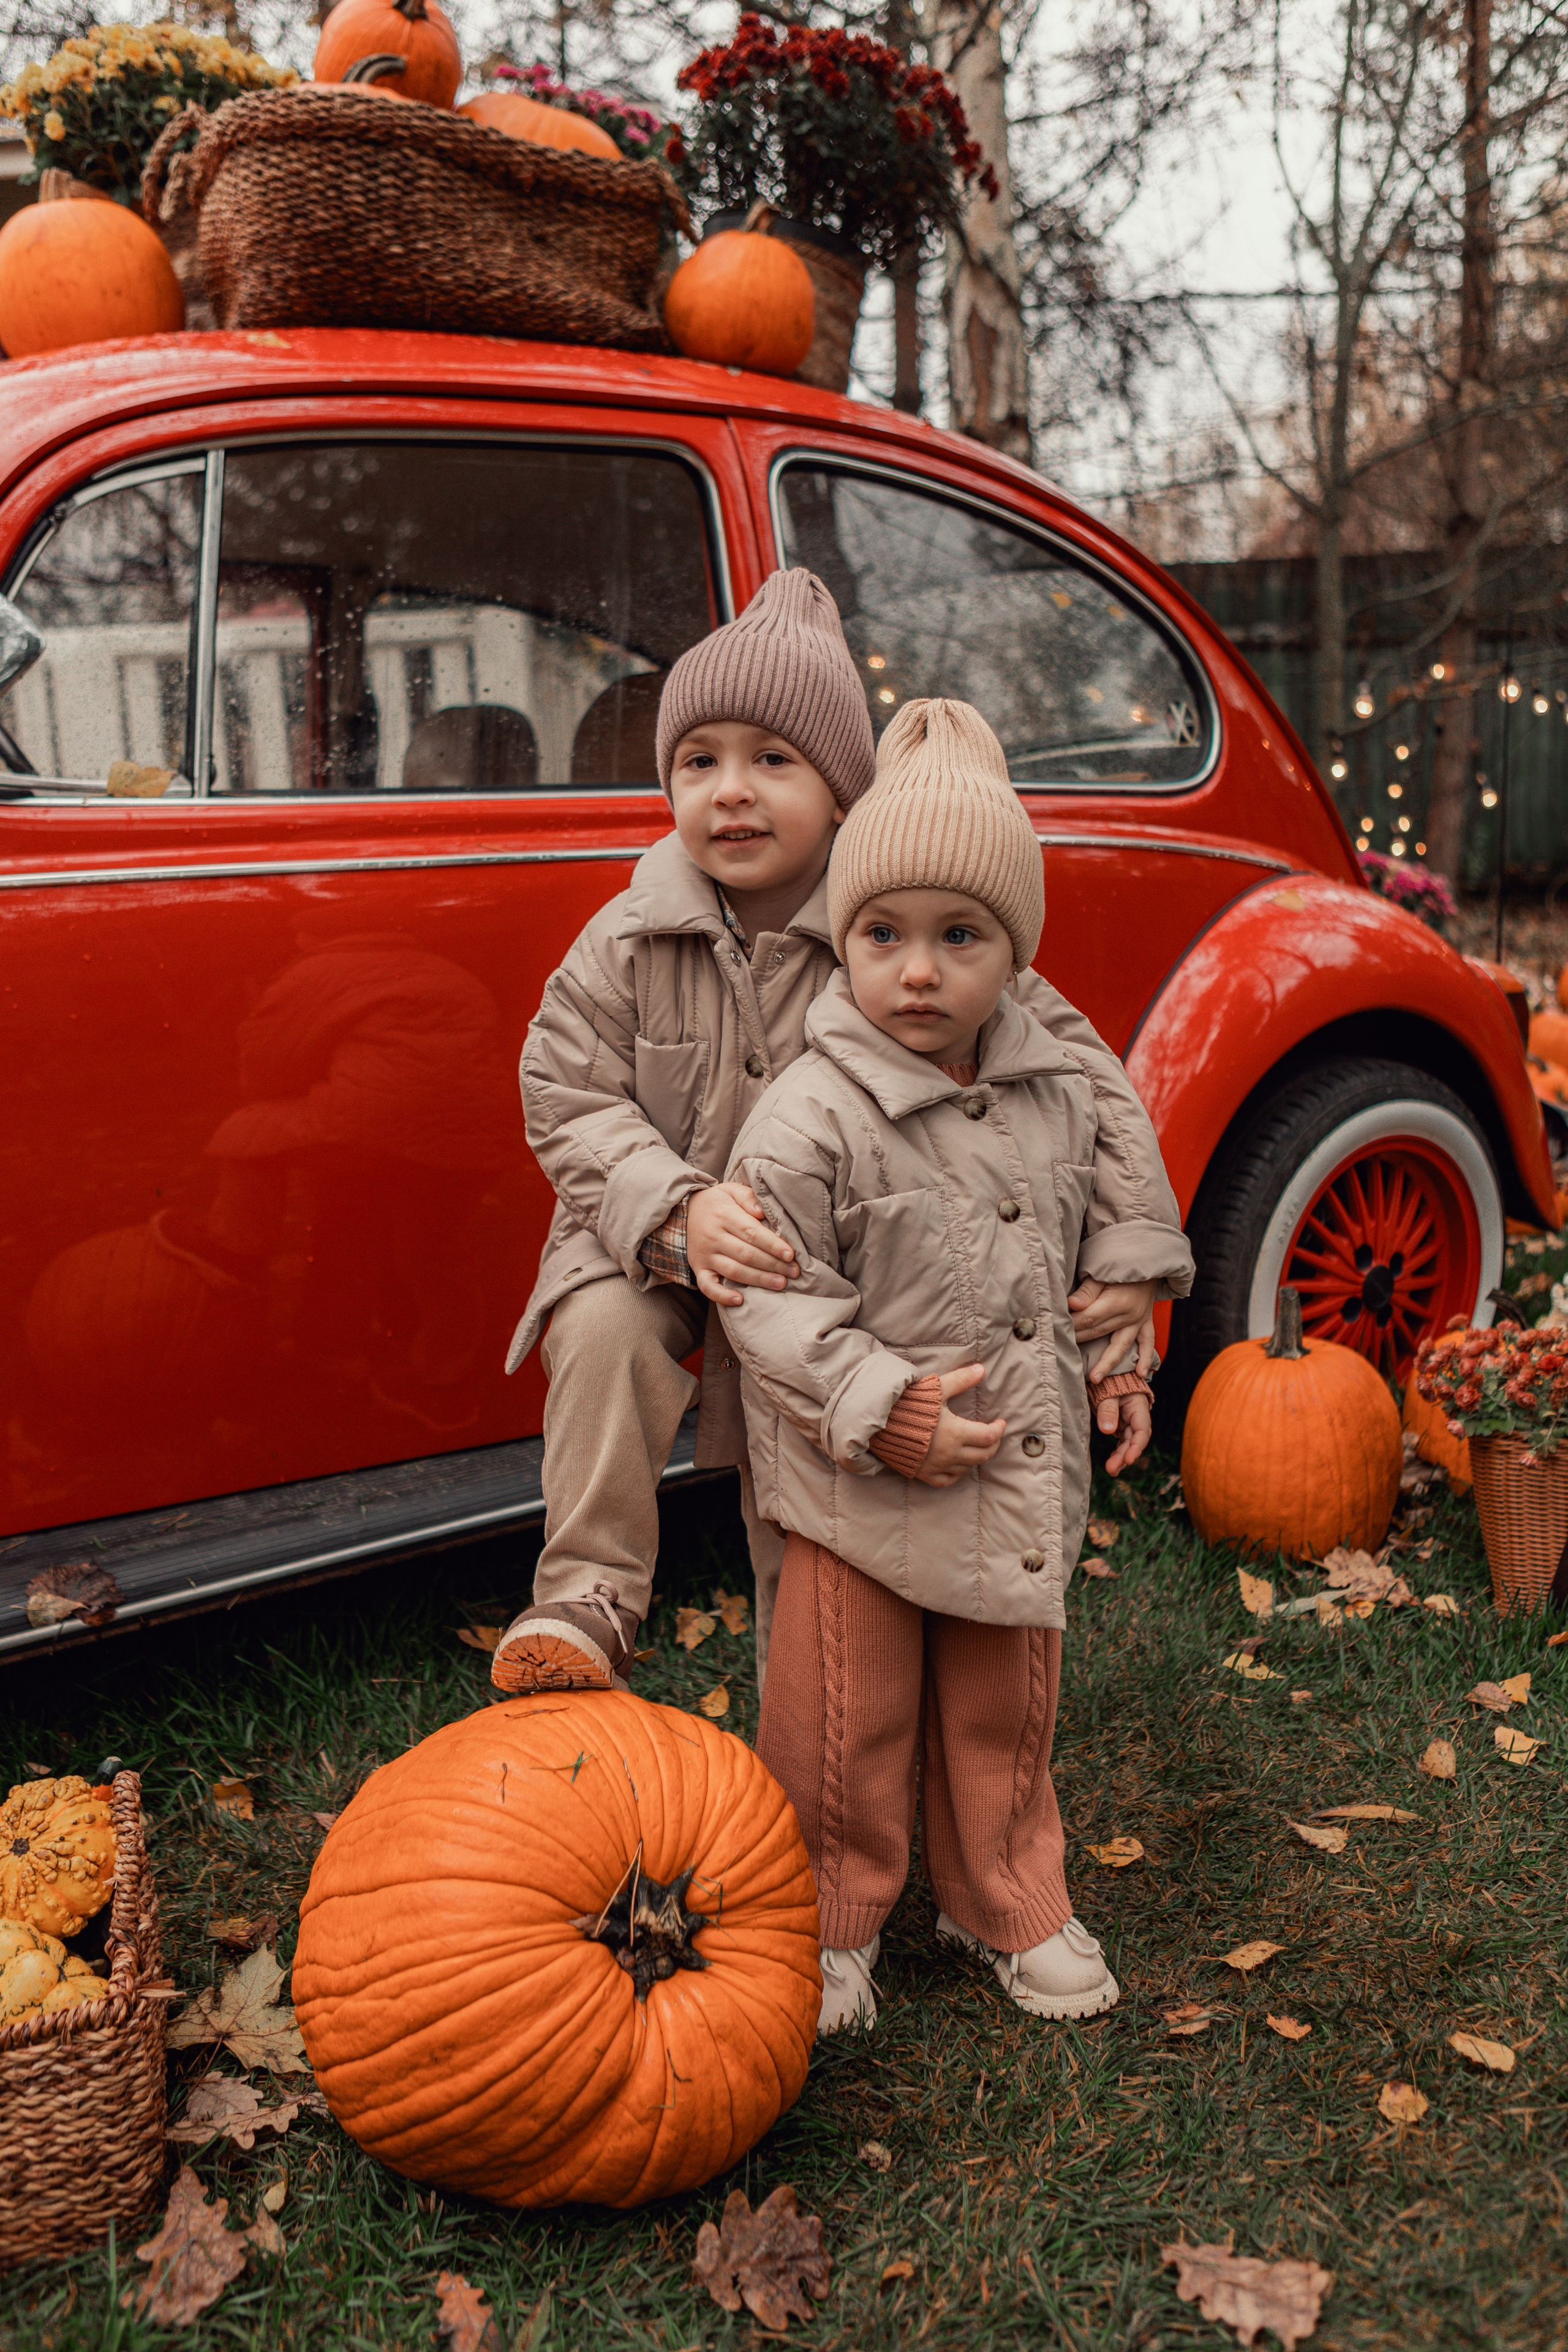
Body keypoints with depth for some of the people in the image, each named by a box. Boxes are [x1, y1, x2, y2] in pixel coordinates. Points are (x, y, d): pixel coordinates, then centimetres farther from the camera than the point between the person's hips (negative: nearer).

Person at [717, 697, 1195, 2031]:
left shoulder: (1065, 1085, -2)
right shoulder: (814, 1116, -19)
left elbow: (1108, 1224, 15)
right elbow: (771, 1295, -18)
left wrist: (1120, 1359, 10)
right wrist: (882, 1409, -22)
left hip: (1024, 1470, 5)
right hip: (862, 1483, -5)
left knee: (1005, 1708, 21)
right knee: (847, 1721, 9)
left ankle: (1009, 1906, 42)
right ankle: (834, 1924, 32)